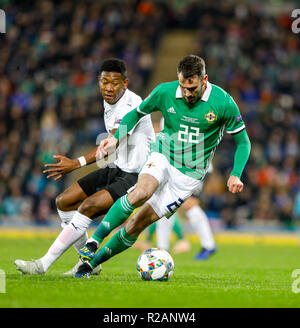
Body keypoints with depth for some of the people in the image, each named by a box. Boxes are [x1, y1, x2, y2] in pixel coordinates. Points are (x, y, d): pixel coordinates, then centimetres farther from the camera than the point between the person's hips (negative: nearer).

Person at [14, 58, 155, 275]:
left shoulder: (132, 105, -22)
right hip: (114, 169, 10)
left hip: (135, 175, -10)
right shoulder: (108, 102, 8)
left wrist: (76, 163, -36)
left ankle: (44, 264, -23)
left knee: (89, 206, -26)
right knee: (64, 202, 5)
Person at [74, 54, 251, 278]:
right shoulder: (165, 92, -9)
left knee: (138, 224, -7)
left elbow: (243, 142, -2)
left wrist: (236, 175, -16)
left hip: (190, 174, -1)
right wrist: (116, 138, -6)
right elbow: (137, 113, 10)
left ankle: (93, 261, 8)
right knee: (142, 192, -35)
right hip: (162, 158, 1)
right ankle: (94, 240, -27)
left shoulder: (224, 103, -14)